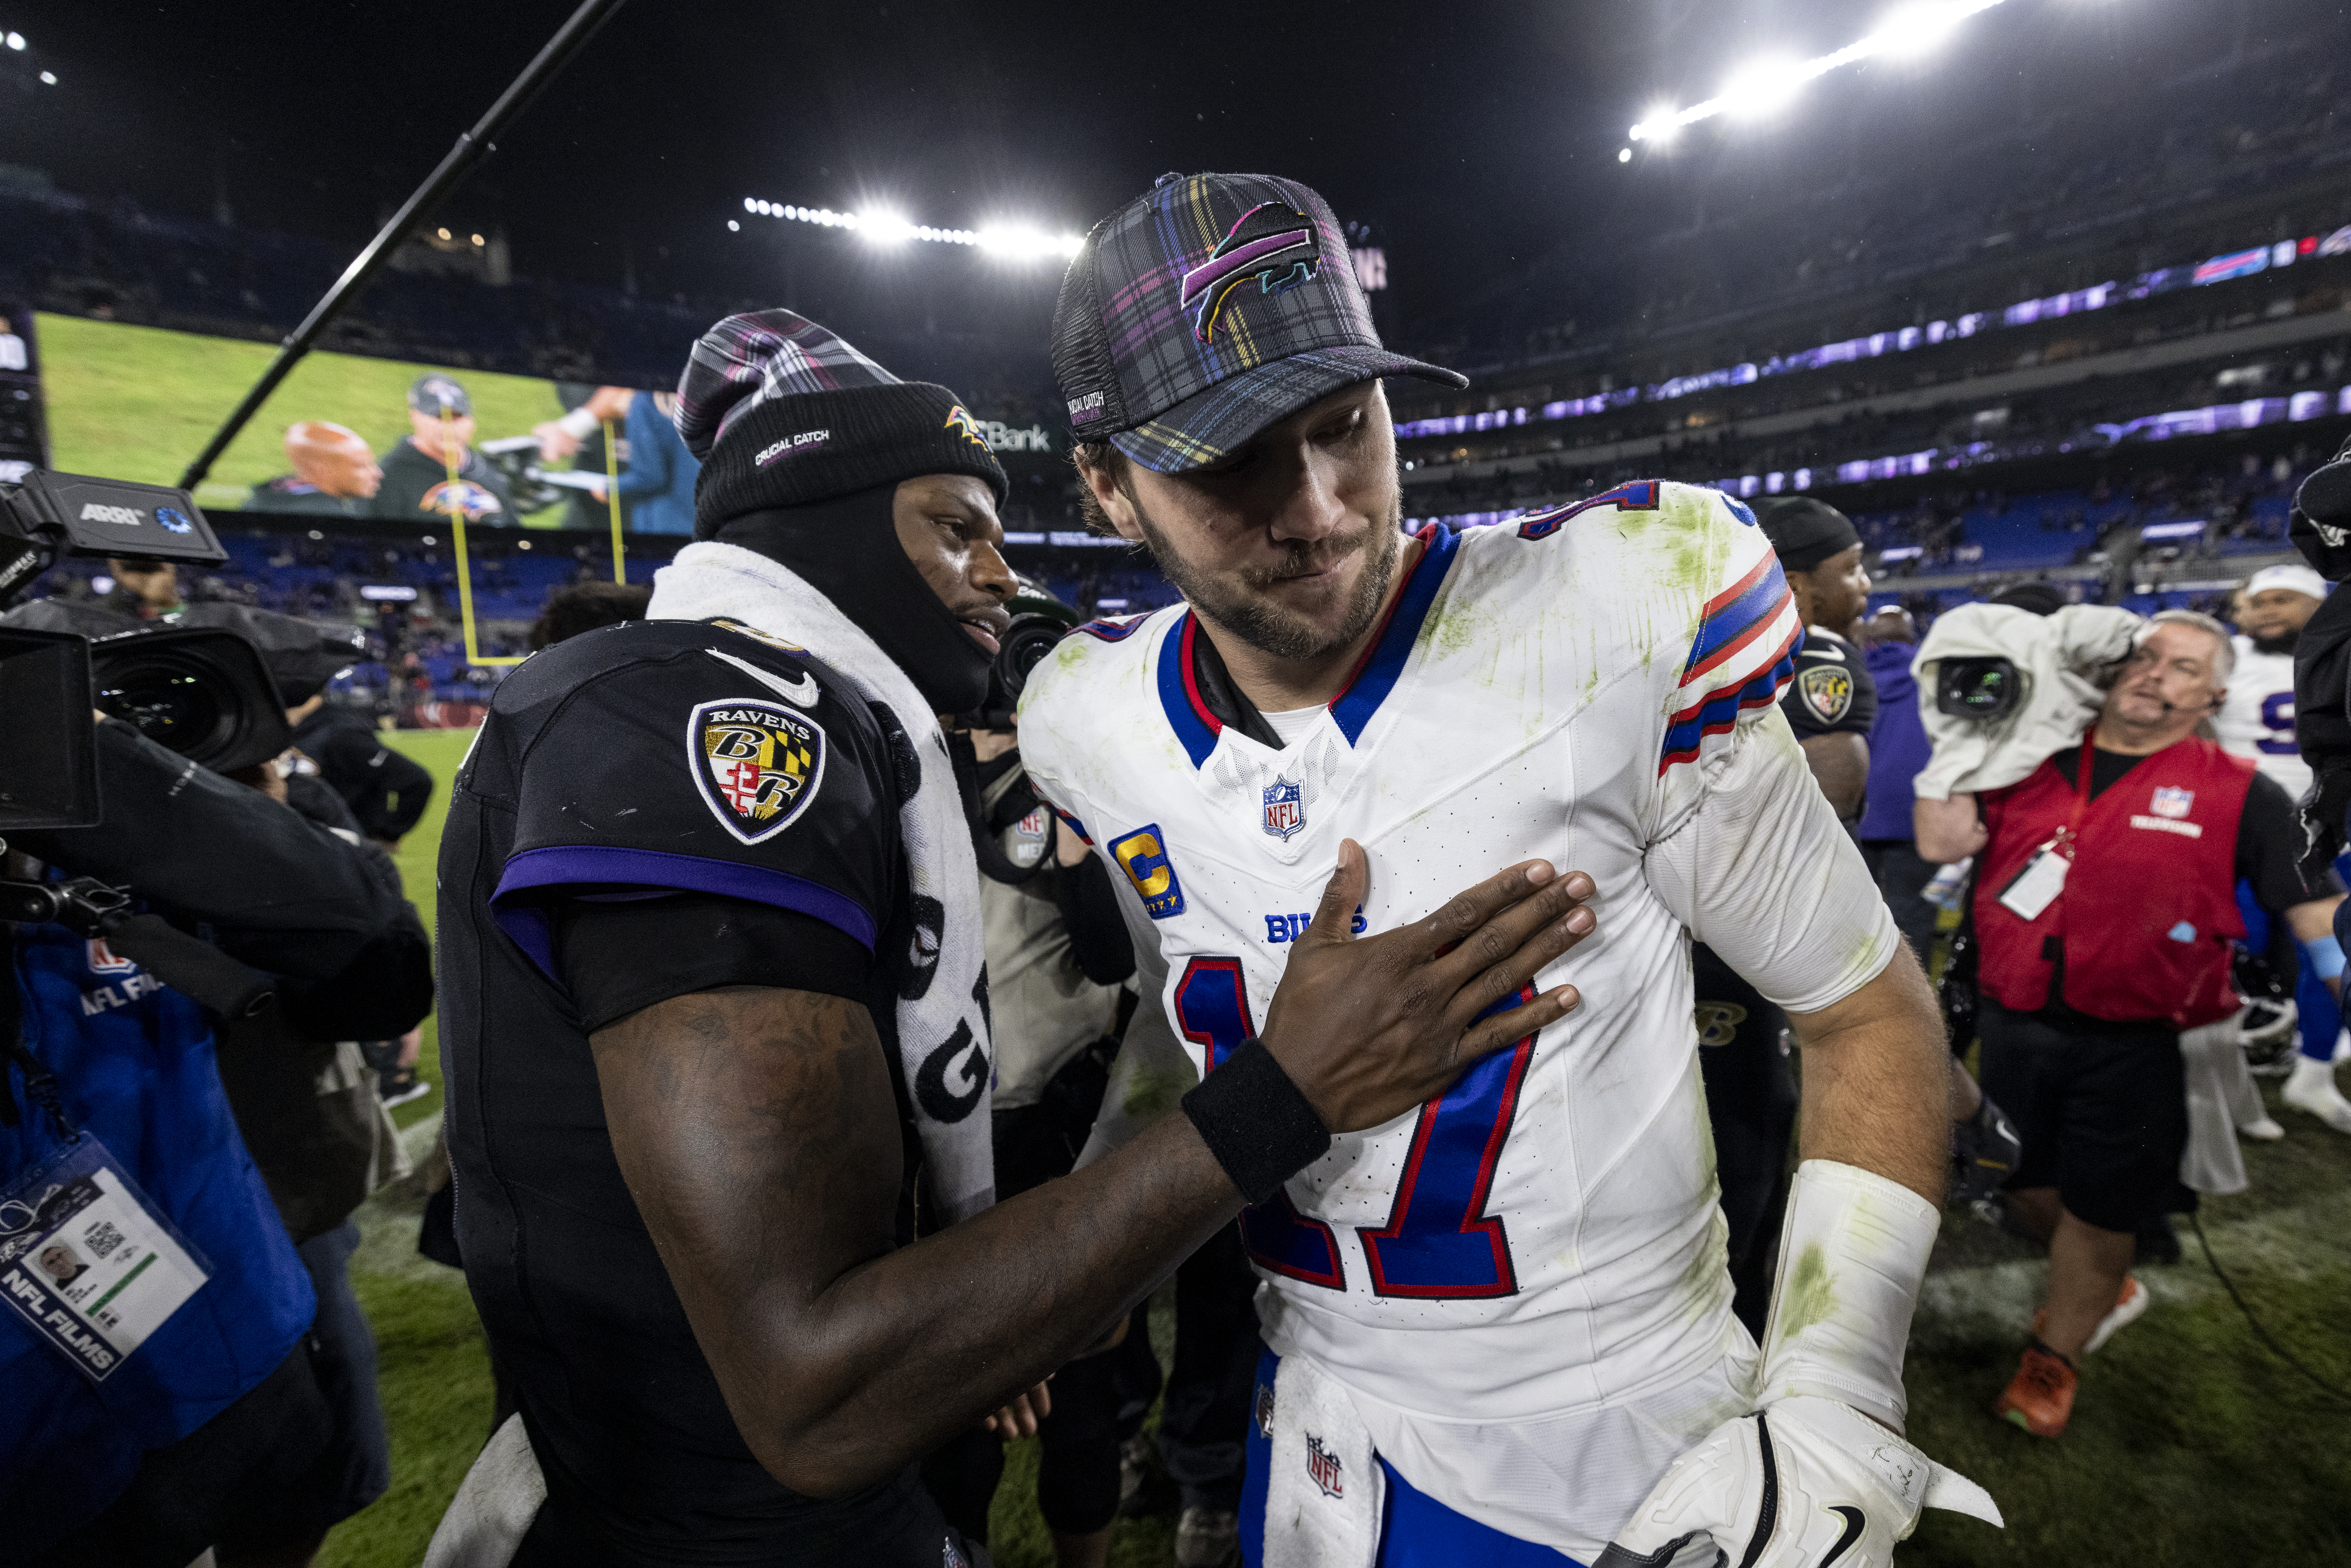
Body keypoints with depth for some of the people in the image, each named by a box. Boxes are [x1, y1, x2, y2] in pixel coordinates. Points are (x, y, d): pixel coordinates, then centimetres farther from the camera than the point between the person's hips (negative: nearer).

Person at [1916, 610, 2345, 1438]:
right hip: (2012, 1029, 3)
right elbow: (1942, 841, -10)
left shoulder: (2240, 796, -2)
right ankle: (2107, 1292, 48)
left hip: (2131, 1047, -2)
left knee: (2102, 1208, 11)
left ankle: (2054, 1358, 34)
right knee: (2029, 1185, 17)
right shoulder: (2033, 764, 2)